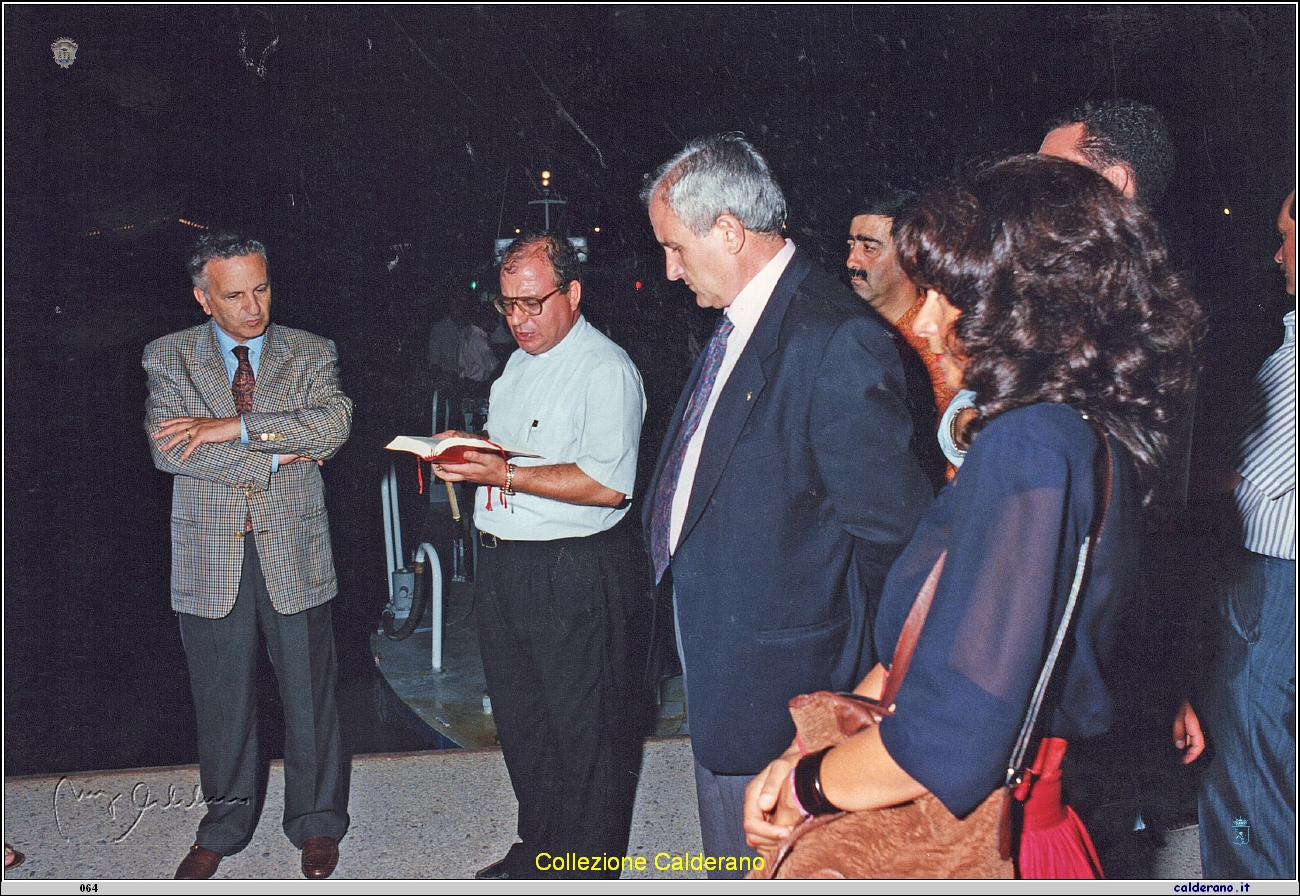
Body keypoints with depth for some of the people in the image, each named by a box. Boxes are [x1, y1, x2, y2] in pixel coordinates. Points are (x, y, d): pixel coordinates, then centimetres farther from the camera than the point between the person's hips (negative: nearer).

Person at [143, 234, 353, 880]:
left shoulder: (311, 354, 3)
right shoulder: (169, 356, 3)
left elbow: (334, 423, -16)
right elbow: (166, 448, -12)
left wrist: (232, 427, -20)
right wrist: (275, 458, -15)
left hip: (294, 548, 0)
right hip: (210, 553, 0)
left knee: (309, 692, 9)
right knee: (221, 697, 12)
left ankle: (316, 821, 27)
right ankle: (225, 823, 32)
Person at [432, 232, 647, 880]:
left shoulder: (606, 370, -14)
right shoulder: (521, 361, 15)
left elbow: (607, 484, -24)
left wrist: (505, 474, -24)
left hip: (574, 579, -9)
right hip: (501, 566, 9)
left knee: (585, 735, 4)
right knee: (520, 723, 19)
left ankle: (587, 871, 20)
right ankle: (539, 849, 37)